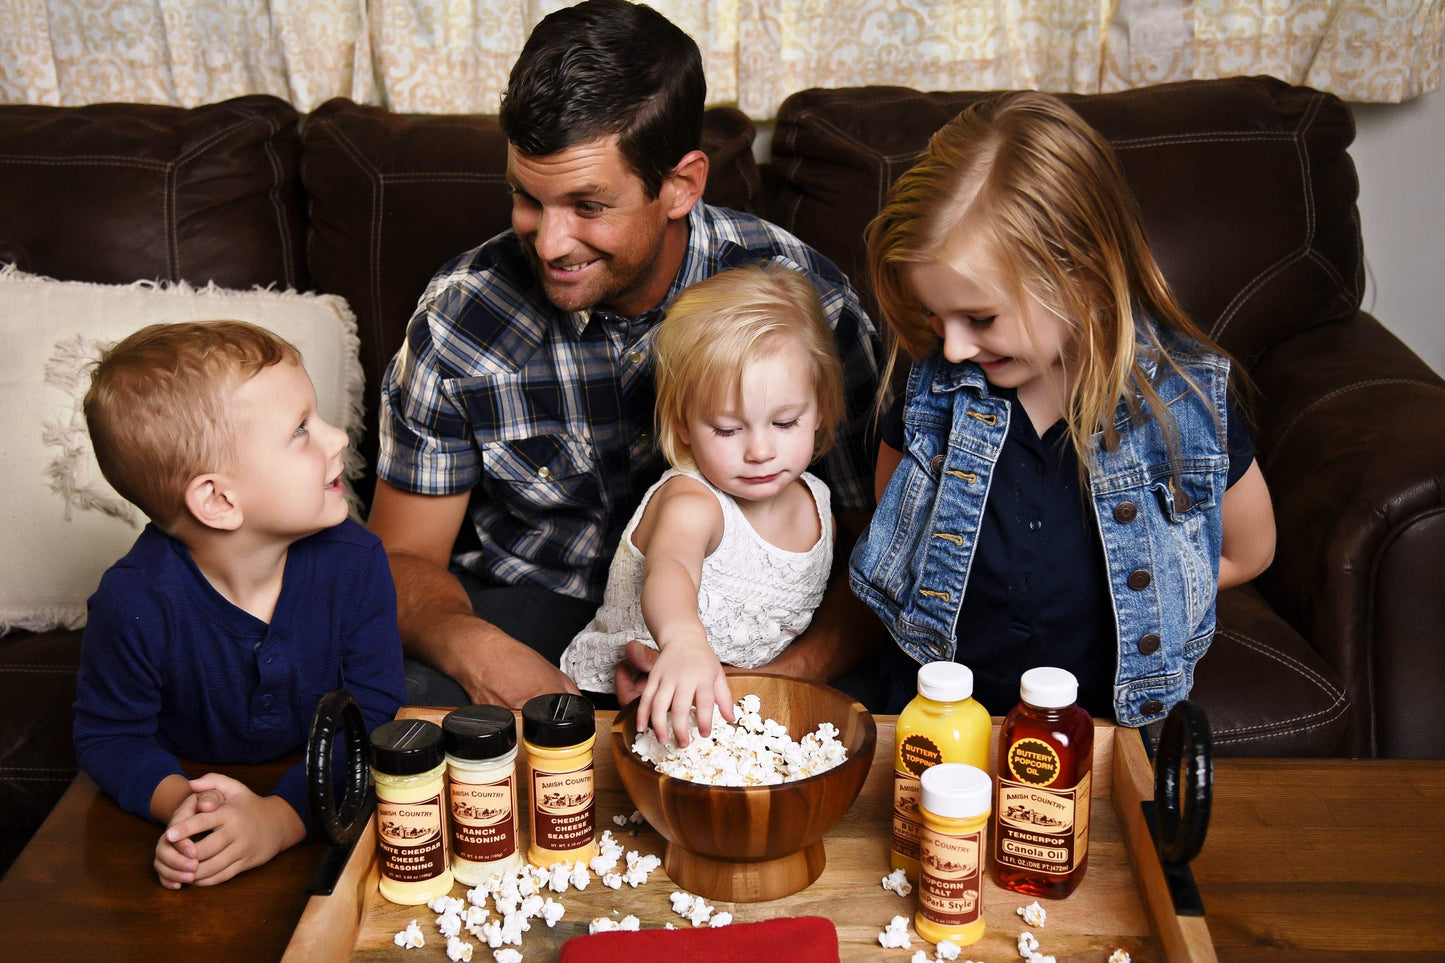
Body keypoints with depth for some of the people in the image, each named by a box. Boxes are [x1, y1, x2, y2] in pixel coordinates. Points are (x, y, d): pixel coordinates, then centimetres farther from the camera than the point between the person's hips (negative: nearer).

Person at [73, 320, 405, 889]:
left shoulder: (355, 564, -14)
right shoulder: (135, 603, -19)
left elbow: (371, 719, -14)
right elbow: (109, 735, -5)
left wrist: (280, 818, -28)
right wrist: (179, 801, -25)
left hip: (326, 815, 1)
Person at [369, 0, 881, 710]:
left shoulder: (802, 302, -15)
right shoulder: (460, 317, -11)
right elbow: (404, 558, -2)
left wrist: (778, 674, -29)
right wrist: (475, 651, -26)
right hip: (520, 613, 0)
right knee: (404, 699, -30)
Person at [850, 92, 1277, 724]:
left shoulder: (1183, 398, -11)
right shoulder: (935, 384, -5)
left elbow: (1248, 551, 7)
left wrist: (1101, 602, 2)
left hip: (1104, 725, 0)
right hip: (936, 724, 1)